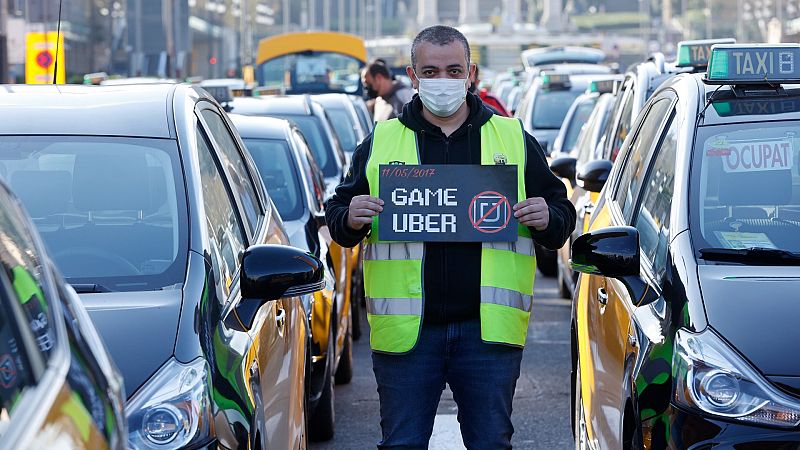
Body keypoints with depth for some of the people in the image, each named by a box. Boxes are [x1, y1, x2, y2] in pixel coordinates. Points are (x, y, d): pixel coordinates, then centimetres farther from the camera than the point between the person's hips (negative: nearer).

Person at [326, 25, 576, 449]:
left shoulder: (515, 139, 10)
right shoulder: (379, 143, 9)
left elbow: (562, 215, 12)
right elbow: (336, 217, 11)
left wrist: (546, 219, -11)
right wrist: (350, 219, -12)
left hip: (488, 331, 0)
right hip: (406, 331, 0)